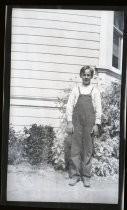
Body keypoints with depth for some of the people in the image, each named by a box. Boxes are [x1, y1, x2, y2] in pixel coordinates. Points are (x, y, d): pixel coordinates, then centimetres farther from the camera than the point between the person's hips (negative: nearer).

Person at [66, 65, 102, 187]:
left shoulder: (95, 91, 9)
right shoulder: (75, 90, 10)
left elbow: (98, 108, 5)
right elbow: (69, 106, 7)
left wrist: (96, 124, -3)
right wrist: (69, 122, -2)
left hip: (89, 124, 0)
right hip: (76, 122, 0)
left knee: (88, 150, 2)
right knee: (75, 149, 1)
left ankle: (86, 176, 11)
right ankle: (75, 175, 10)